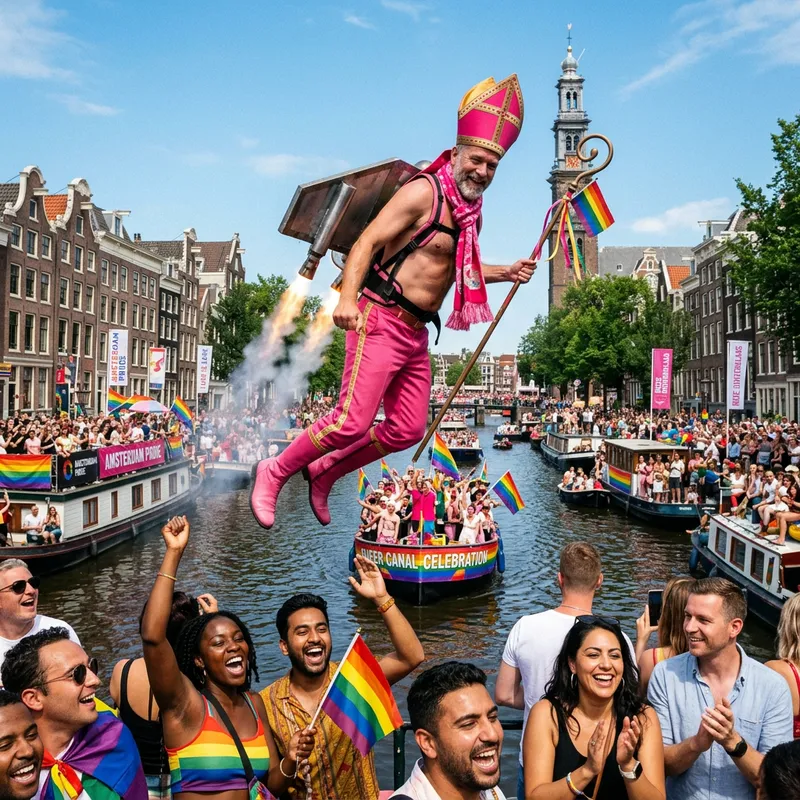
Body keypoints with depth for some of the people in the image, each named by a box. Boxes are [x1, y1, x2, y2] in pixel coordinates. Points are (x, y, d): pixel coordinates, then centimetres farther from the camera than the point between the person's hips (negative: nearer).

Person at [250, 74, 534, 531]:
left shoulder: (472, 214, 16)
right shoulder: (424, 192, -9)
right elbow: (367, 243, -16)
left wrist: (507, 273, 17)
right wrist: (348, 298, -31)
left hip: (417, 333, 9)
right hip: (381, 321, -8)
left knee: (407, 431, 8)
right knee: (353, 421, -14)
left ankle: (325, 472, 26)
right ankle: (275, 473, 7)